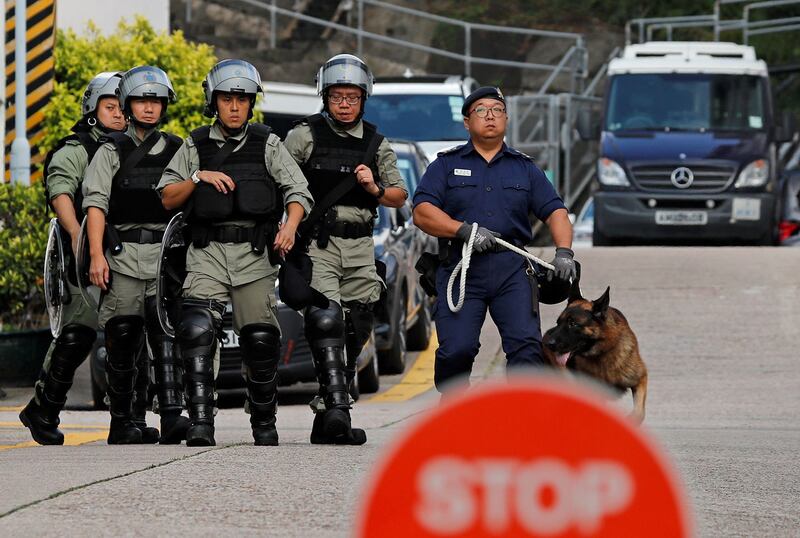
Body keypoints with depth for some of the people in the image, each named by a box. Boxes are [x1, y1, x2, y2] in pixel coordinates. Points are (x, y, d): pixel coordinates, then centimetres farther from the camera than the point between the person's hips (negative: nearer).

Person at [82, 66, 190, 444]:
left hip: (166, 253, 1)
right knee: (124, 340, -1)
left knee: (167, 334, -13)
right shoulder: (112, 151, 9)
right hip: (122, 253, -1)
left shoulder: (177, 151, 16)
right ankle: (125, 422, 5)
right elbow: (96, 203, 0)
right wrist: (96, 255, -11)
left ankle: (172, 417, -20)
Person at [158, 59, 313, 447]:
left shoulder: (267, 145, 8)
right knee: (198, 331, -20)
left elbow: (298, 191, 0)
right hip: (207, 253, 0)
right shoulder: (195, 146, 11)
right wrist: (198, 177, -7)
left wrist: (291, 224, -20)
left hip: (255, 253, 0)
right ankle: (201, 424, -26)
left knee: (260, 340, 2)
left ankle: (264, 423, 21)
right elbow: (167, 198, 11)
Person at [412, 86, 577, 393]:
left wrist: (563, 252, -8)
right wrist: (464, 230, -14)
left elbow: (555, 212, 12)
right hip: (460, 270, -2)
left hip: (511, 269, 2)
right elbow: (422, 213, 0)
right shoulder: (447, 165, 13)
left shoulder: (525, 168, 19)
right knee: (456, 349, -12)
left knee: (526, 344, -14)